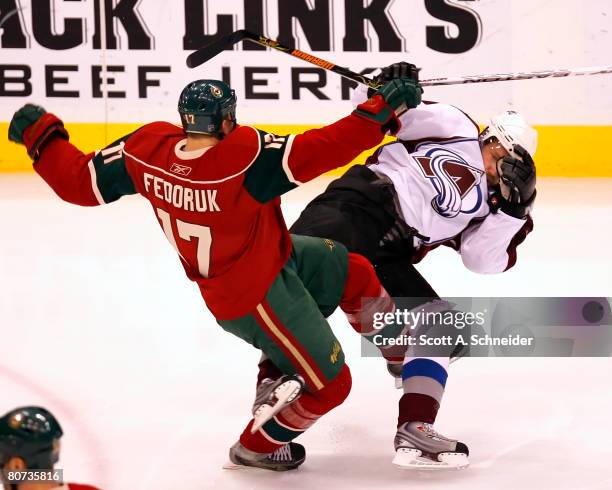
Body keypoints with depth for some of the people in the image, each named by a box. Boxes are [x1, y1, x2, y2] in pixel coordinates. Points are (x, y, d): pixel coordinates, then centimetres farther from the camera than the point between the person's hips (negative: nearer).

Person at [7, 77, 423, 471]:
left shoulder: (149, 147, -17)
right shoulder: (245, 154, -36)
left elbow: (80, 182, -7)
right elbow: (320, 151, -39)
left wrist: (40, 135, 7)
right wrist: (381, 111, -33)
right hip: (254, 298, -8)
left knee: (354, 274, 19)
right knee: (329, 384, 8)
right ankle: (258, 445, 29)